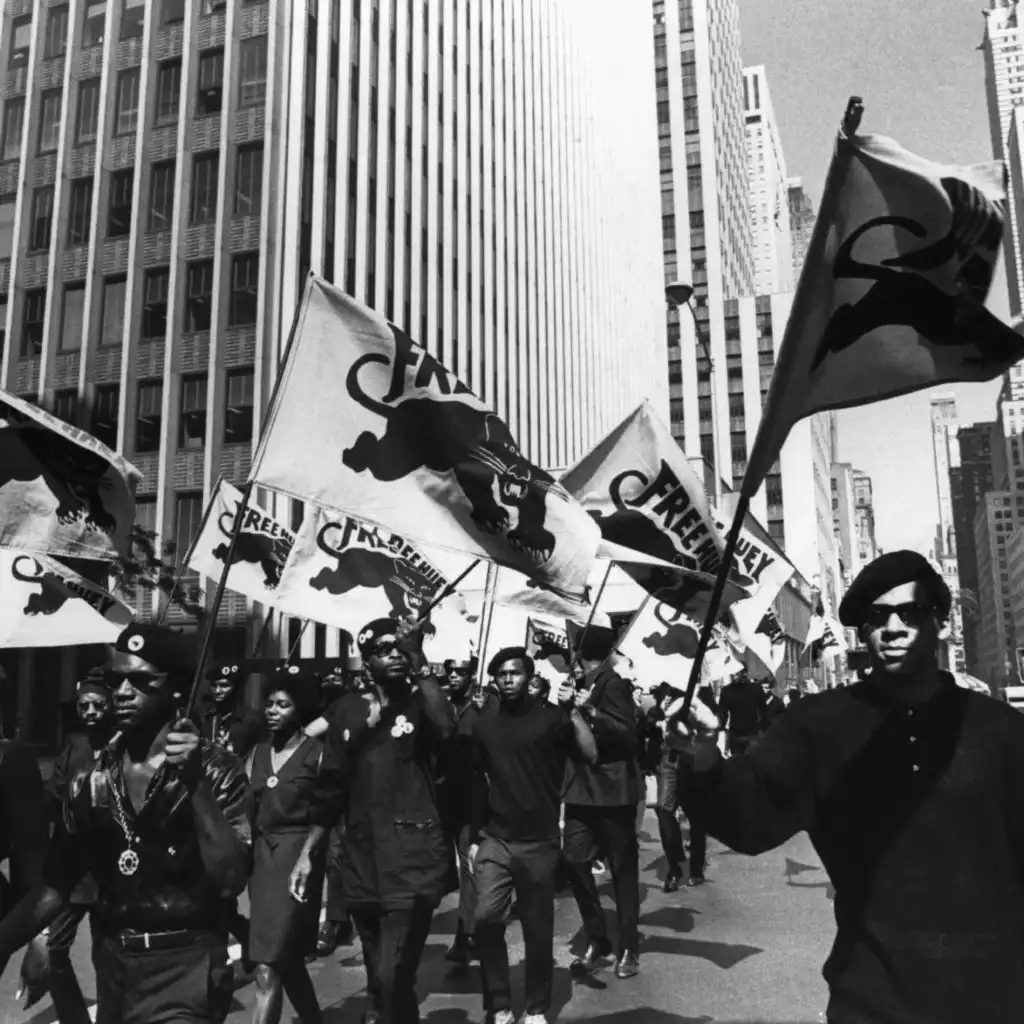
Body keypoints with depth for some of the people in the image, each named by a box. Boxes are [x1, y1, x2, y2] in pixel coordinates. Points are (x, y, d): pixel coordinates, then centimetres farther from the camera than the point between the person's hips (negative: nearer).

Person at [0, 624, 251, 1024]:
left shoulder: (216, 771, -10)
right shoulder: (92, 781, 3)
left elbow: (232, 879, -20)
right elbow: (55, 886, 7)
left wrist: (196, 782, -27)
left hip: (184, 966, -4)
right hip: (112, 965, 5)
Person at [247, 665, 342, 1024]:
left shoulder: (317, 753, -5)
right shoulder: (258, 753, 10)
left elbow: (325, 815, -5)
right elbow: (246, 809, 8)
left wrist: (306, 856, -16)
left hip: (298, 853, -6)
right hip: (261, 854, 6)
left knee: (268, 969, -9)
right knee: (288, 960, 17)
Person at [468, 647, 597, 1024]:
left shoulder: (550, 716, -6)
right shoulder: (484, 723, 3)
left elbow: (590, 756, -16)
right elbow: (476, 783, 9)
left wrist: (572, 710, -22)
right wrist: (473, 838, 10)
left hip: (539, 841, -2)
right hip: (495, 839, 2)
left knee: (538, 929, 6)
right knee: (486, 918, -9)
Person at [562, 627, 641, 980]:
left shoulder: (612, 682, -11)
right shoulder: (587, 683, 9)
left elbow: (627, 733, -18)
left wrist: (592, 712, -28)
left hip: (612, 787, -6)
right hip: (582, 785, 6)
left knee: (623, 867, 5)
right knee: (575, 861, 2)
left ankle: (629, 948, 16)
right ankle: (596, 940, 18)